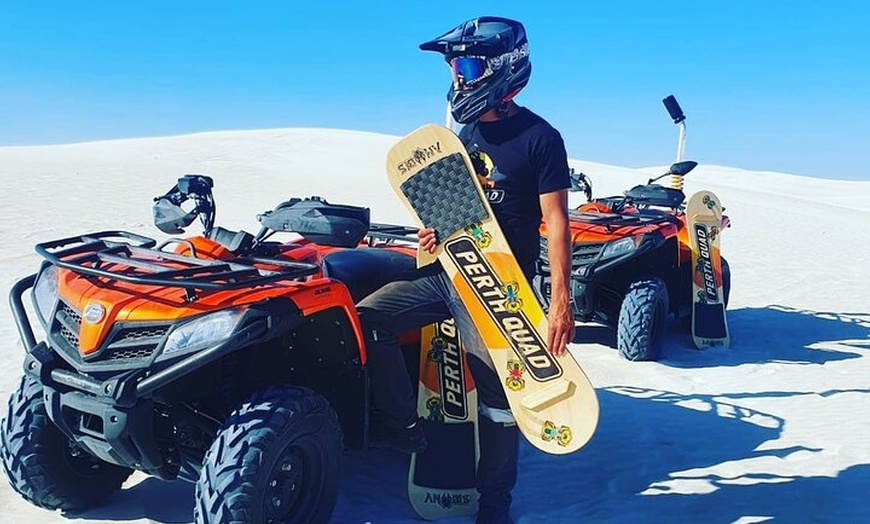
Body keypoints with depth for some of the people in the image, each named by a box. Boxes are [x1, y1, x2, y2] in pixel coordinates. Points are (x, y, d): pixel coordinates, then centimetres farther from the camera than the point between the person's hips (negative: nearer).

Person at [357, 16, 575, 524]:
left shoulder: (540, 138, -9)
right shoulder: (468, 134, 13)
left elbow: (557, 222, -12)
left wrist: (561, 300, -19)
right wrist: (437, 229, 0)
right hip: (448, 270, 7)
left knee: (498, 395, 1)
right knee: (367, 318, -7)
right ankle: (405, 426, 7)